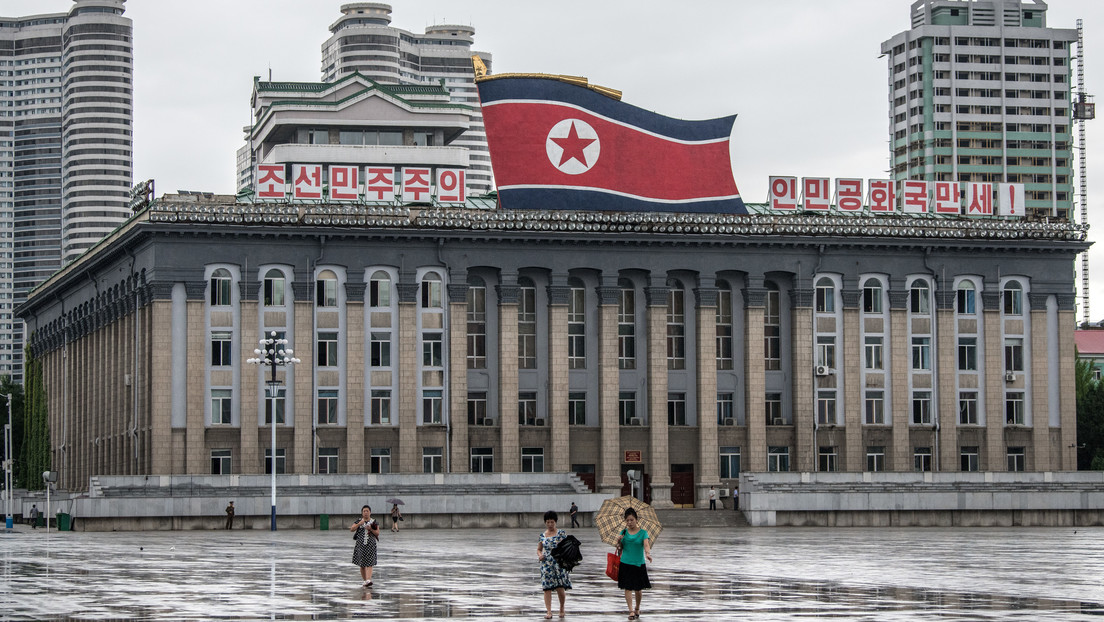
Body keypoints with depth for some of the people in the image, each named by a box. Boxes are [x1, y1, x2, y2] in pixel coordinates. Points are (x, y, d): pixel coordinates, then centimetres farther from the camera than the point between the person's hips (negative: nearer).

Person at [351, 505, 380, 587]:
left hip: (371, 545, -2)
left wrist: (371, 529, -16)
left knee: (369, 563, -14)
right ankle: (365, 580, 20)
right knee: (362, 564, 6)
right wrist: (359, 524, -17)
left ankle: (368, 581, -26)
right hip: (360, 545, 2)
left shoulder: (374, 522, 5)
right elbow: (351, 529, -5)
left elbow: (377, 533, 1)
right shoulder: (359, 521, 6)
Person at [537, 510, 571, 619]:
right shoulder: (542, 535, 10)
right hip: (546, 564, 2)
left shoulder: (561, 533, 2)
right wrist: (540, 555, -4)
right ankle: (548, 612, -2)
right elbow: (539, 549, 17)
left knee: (560, 588, -6)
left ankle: (562, 608, 20)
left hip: (559, 563, -2)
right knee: (547, 588, -4)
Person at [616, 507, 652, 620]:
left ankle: (637, 608, 30)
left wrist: (647, 553, -39)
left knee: (638, 588, 7)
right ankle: (631, 611, -2)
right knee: (628, 588, -5)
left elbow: (646, 545, -19)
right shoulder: (623, 533, 5)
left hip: (639, 564, -1)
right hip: (625, 564, 1)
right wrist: (619, 544, -13)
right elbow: (620, 549, 9)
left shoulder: (642, 532, -3)